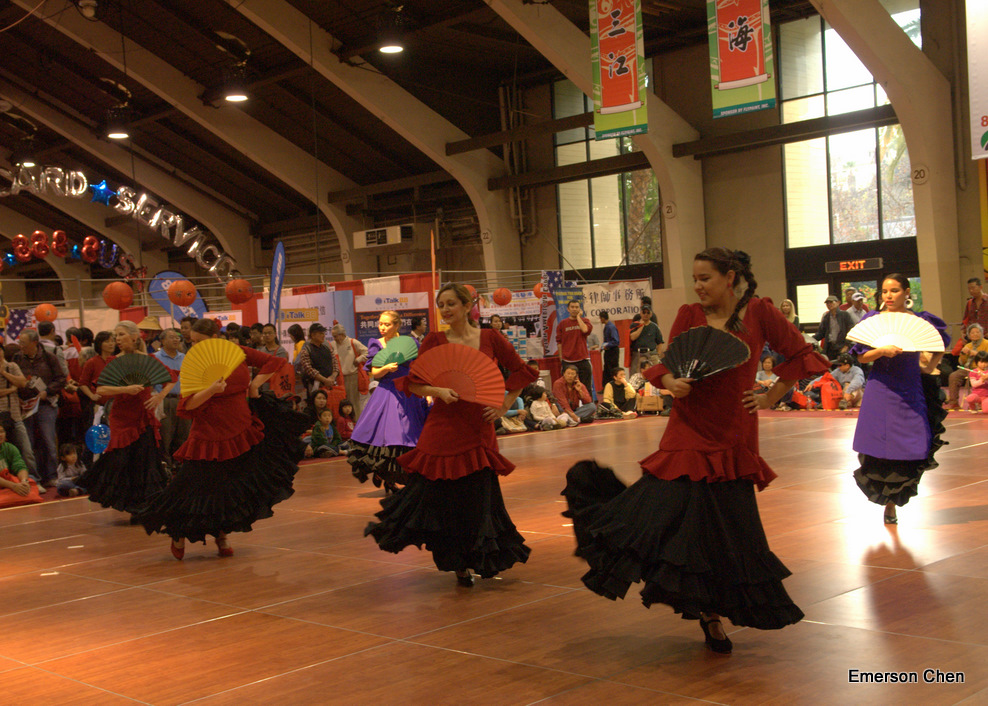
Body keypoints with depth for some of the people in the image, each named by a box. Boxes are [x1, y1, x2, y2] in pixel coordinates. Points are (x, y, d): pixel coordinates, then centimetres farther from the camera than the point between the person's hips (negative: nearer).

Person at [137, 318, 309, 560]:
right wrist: (211, 390, -33)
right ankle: (179, 534, 23)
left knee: (235, 490, 9)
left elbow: (276, 361, 8)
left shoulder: (239, 353, -1)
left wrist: (255, 383, -1)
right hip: (210, 437, -4)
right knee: (200, 487, -1)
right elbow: (186, 406, -19)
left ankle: (222, 535, 29)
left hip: (243, 431, 4)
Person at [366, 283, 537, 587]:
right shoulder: (434, 341, 1)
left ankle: (468, 564, 20)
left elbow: (521, 372, 11)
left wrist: (503, 407, 3)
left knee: (478, 496, 4)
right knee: (436, 491, -3)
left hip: (479, 429, 1)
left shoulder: (491, 339, 2)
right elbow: (413, 383, 1)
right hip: (444, 427, -1)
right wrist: (438, 391, -17)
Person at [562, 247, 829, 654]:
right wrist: (671, 383, -20)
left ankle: (712, 616, 25)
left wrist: (770, 397, 1)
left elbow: (800, 354, 6)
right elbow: (667, 366, 3)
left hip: (732, 440, -1)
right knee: (668, 512, -10)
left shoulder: (758, 313, -1)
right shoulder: (689, 316, 3)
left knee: (727, 532, 6)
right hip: (689, 433, 1)